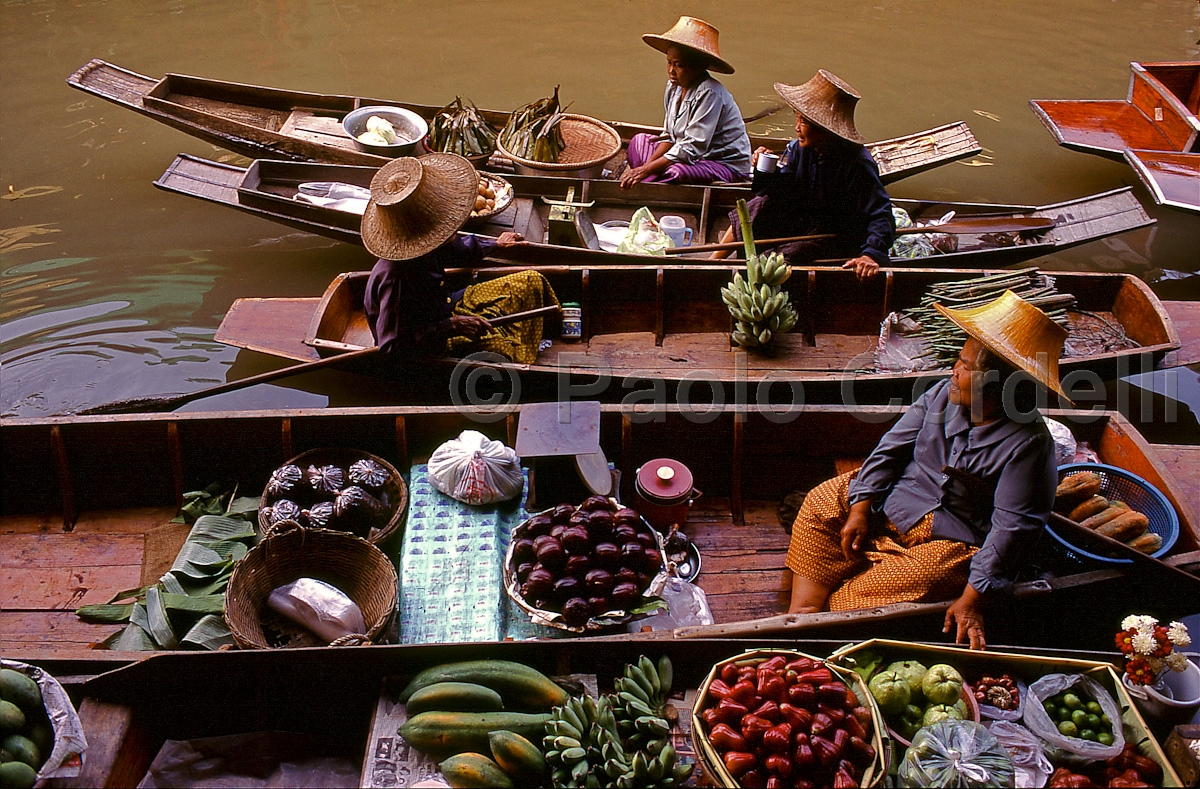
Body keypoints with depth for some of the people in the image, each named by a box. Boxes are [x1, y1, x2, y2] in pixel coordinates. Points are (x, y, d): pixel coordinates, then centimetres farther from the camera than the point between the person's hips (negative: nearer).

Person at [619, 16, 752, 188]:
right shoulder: (674, 86, 1)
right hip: (697, 157, 9)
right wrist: (646, 165, -8)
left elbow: (692, 148, -28)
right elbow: (669, 136, 9)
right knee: (640, 141, 9)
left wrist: (646, 169, -28)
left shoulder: (709, 93, -24)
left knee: (675, 172, -36)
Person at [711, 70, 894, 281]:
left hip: (840, 239, -7)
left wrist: (872, 254, -43)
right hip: (804, 222, 7)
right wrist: (766, 172, -26)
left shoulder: (858, 164, -25)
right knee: (760, 206, -10)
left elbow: (881, 216, -28)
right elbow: (780, 194, -5)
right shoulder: (797, 149, -7)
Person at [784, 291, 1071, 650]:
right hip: (891, 502, 7)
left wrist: (972, 598, -27)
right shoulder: (942, 395, -4)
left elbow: (1011, 526, -23)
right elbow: (891, 449, 1)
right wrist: (860, 510, -9)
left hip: (950, 540, -7)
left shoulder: (1028, 443, -22)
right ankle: (801, 617, -11)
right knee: (820, 505, -6)